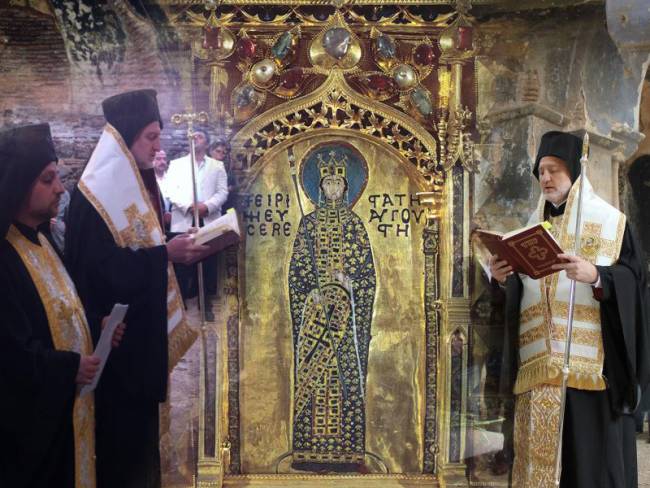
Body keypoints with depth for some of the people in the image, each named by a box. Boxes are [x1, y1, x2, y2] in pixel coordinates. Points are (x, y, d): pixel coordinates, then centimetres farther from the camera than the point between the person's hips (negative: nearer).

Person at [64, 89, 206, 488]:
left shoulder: (139, 183, 8)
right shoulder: (97, 193, -19)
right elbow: (102, 271, -24)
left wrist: (178, 245, 0)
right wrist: (165, 253, -25)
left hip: (146, 326, 9)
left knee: (141, 418, 19)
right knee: (121, 426, 5)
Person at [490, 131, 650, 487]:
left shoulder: (608, 220, 3)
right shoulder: (533, 226, 17)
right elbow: (521, 289, 14)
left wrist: (595, 276, -24)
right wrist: (504, 277, -7)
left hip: (590, 356, -4)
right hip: (540, 359, 4)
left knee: (591, 444, -4)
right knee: (542, 446, 3)